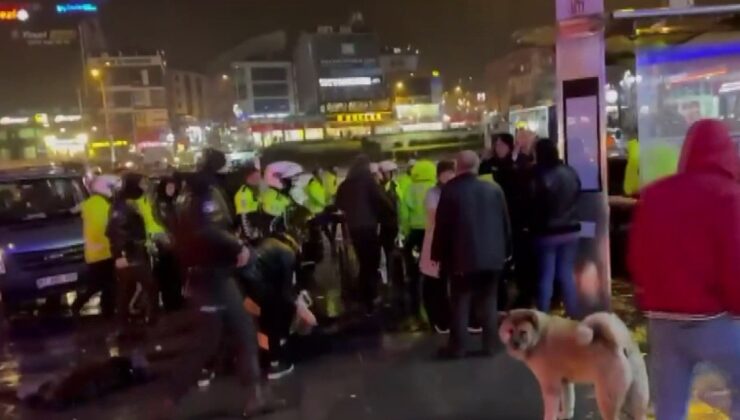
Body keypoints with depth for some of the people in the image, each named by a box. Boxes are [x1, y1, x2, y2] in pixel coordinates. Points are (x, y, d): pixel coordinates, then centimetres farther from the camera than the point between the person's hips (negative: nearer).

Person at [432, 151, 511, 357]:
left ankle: (458, 346, 8)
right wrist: (506, 250, 16)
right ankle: (489, 343, 15)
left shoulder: (450, 190, -9)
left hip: (462, 256, -3)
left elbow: (441, 226, -6)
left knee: (460, 302, 5)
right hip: (491, 255, 3)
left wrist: (439, 254, 2)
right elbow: (505, 222, 6)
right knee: (488, 301, 11)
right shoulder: (494, 189, 1)